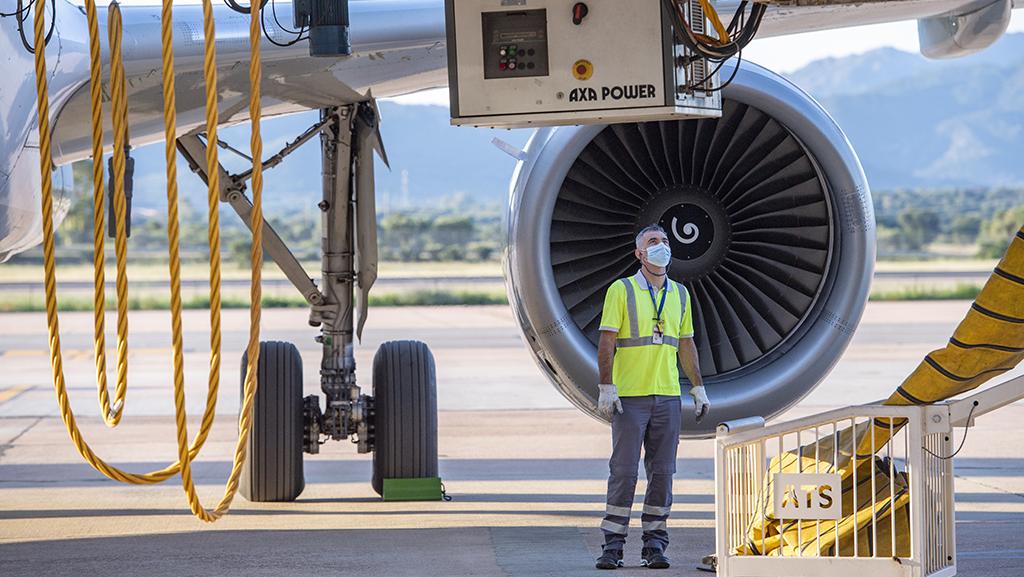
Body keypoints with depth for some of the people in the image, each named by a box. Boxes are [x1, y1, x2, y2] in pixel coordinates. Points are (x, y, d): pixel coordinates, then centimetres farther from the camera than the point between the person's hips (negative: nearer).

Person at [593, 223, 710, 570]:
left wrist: (698, 389, 13)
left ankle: (654, 546, 7)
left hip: (667, 397, 4)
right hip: (629, 397, -4)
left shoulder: (679, 294, 14)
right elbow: (607, 342, -5)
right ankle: (612, 545, 0)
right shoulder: (621, 290, -1)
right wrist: (606, 388, -12)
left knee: (662, 472, 3)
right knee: (623, 470, -5)